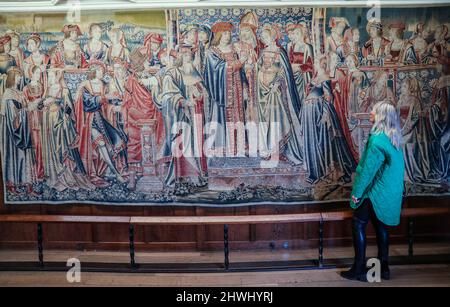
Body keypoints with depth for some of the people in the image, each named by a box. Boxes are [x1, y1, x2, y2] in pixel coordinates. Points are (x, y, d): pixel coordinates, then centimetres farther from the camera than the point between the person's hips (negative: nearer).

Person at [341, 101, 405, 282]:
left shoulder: (377, 139, -20)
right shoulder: (394, 139, 7)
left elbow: (368, 168, -21)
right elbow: (394, 167, 14)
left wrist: (357, 191, -15)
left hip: (375, 191, -9)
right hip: (389, 192, 9)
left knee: (359, 225, 0)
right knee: (381, 226, 16)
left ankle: (359, 270, 5)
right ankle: (384, 268, 23)